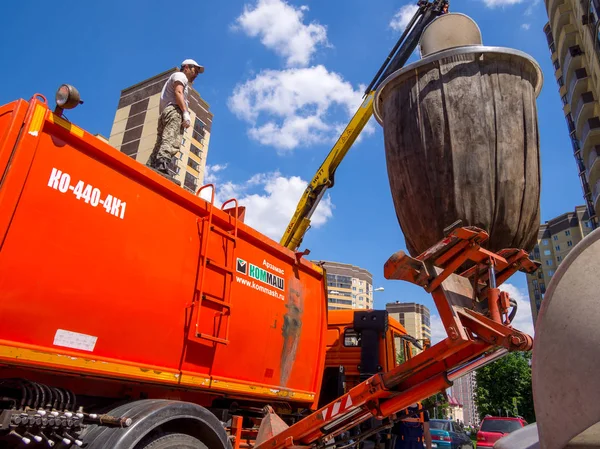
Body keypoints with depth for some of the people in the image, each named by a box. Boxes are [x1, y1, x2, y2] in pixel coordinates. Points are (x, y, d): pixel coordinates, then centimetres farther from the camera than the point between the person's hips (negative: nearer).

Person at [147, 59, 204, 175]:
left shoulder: (172, 80, 41)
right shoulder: (180, 75, 14)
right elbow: (178, 92, -7)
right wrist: (186, 113, -18)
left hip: (164, 113, 9)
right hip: (175, 111, -9)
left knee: (160, 145, -4)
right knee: (171, 142, -28)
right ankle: (162, 167, -48)